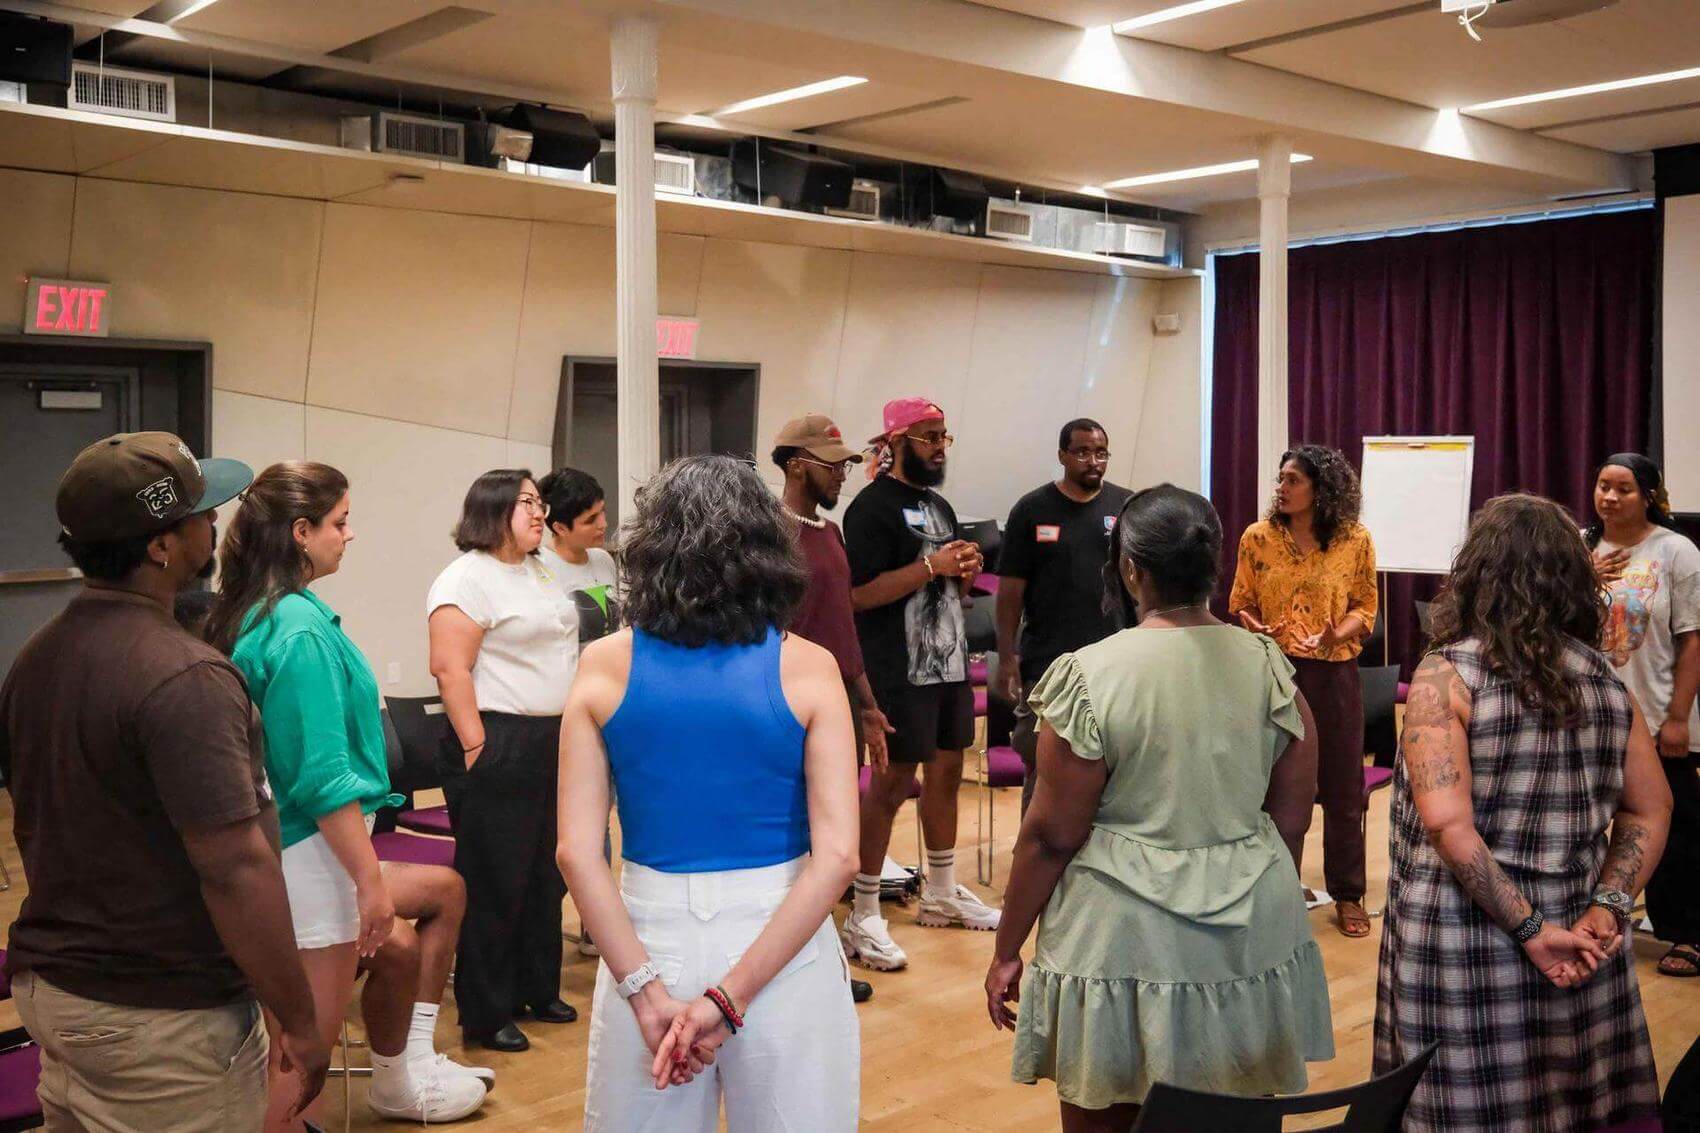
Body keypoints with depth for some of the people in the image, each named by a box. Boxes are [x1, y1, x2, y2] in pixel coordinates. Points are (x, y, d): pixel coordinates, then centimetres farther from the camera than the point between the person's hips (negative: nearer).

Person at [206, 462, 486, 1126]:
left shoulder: (244, 615, 6)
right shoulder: (301, 627, -22)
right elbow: (323, 777, -24)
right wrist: (370, 881, -19)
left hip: (273, 841, 10)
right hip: (311, 850, -10)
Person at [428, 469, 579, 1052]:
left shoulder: (539, 572, 16)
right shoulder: (467, 577, -12)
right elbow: (451, 668, -19)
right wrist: (475, 745, -21)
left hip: (554, 744, 9)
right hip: (500, 749, -9)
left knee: (546, 877, 17)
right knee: (495, 887, -1)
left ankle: (537, 988, 31)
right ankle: (484, 1015, 10)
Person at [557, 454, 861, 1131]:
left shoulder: (604, 666, -3)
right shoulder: (807, 667, -6)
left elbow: (576, 852, -9)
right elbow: (837, 855, -14)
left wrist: (648, 993, -9)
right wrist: (731, 995, -14)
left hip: (650, 938, 1)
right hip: (781, 949, -1)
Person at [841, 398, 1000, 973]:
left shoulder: (939, 506, 17)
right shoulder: (874, 506, -11)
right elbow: (858, 594, -20)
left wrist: (965, 570, 2)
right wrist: (930, 565, -21)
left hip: (949, 663, 9)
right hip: (899, 671, -9)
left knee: (947, 772, 16)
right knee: (891, 784, -5)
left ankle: (941, 893, 31)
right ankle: (863, 916, 4)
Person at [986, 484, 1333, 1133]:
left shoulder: (1089, 677, -16)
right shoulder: (1268, 665, -3)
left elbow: (1052, 835, -12)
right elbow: (1292, 801, 5)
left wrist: (1006, 951, -1)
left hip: (1125, 935, -4)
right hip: (1256, 929, 5)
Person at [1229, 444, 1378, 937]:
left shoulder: (1356, 540, -3)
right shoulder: (1258, 537, -1)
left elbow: (1365, 606, 3)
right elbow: (1242, 602, 6)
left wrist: (1335, 636, -16)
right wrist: (1256, 627, -15)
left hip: (1335, 671, 0)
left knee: (1343, 785, 7)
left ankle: (1347, 894, 21)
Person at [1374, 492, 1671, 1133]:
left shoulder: (1446, 677, -13)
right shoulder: (1604, 679, 4)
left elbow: (1446, 822, -22)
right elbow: (1651, 811, 9)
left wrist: (1529, 931, -16)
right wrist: (1606, 909, 0)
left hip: (1465, 949, -5)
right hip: (1577, 948, 5)